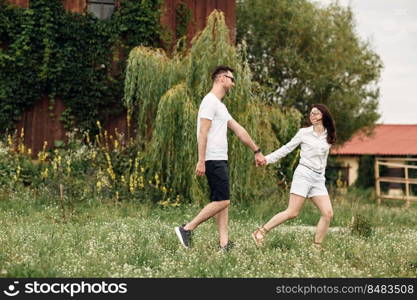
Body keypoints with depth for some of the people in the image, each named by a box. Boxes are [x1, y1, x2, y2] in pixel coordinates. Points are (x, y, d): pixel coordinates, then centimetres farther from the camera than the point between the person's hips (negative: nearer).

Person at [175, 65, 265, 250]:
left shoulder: (220, 105, 22)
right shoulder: (210, 102, -10)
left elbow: (239, 130, 25)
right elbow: (203, 132, -17)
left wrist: (256, 151, 27)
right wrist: (201, 161, -23)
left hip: (220, 159, 10)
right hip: (213, 160, -10)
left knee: (222, 201, 6)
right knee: (222, 201, -13)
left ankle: (224, 244, 6)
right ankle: (187, 229, -8)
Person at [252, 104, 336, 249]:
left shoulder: (328, 137, 12)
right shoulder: (304, 132, 3)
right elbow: (287, 148, 4)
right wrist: (268, 159, -3)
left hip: (318, 179, 4)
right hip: (303, 174, -4)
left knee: (328, 213, -8)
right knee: (292, 212, -12)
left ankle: (316, 246, 1)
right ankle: (260, 232, -4)